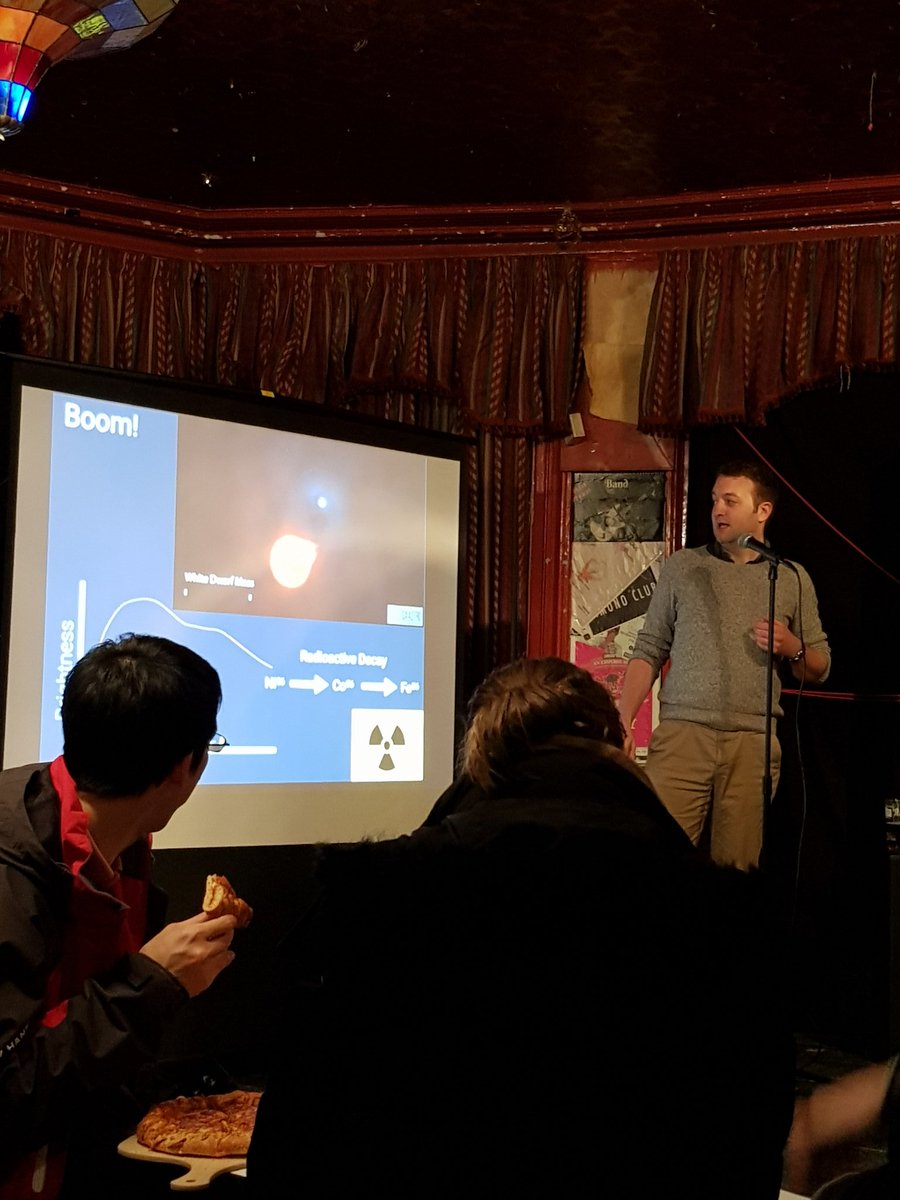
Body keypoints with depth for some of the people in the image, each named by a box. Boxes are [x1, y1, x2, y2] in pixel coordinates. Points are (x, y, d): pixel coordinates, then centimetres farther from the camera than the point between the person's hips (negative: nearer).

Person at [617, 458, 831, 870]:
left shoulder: (792, 578, 11)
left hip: (753, 743, 1)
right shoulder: (682, 566, 10)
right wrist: (623, 722, -1)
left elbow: (819, 668, 16)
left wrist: (792, 648, -6)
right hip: (681, 733, 0)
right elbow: (648, 651, 9)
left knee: (736, 868, 1)